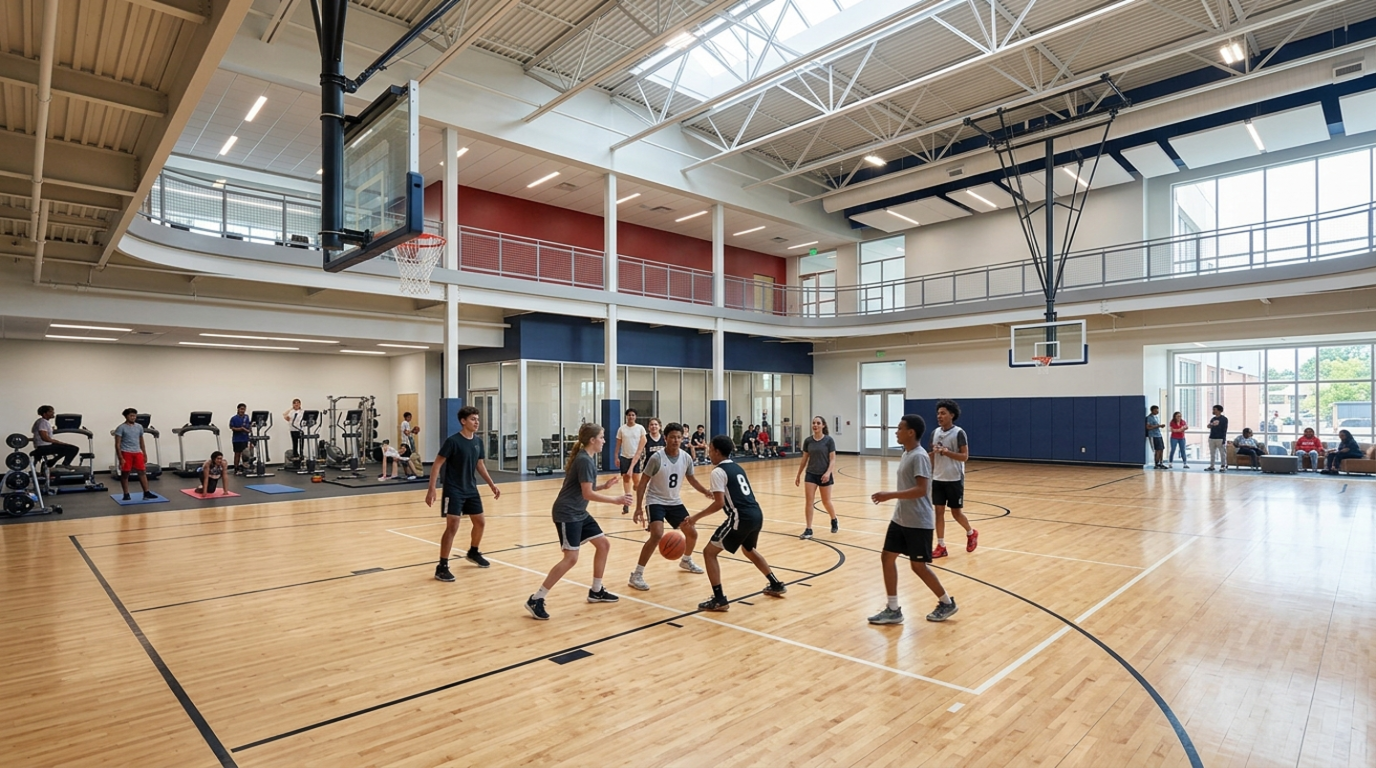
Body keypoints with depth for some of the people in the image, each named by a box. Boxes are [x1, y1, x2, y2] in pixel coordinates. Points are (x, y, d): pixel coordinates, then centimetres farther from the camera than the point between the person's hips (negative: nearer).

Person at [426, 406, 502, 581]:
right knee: (452, 527, -12)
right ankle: (442, 567, -1)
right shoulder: (452, 441, -17)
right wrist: (431, 489, -22)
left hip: (471, 489, 7)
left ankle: (473, 553, 40)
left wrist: (491, 484, 13)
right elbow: (437, 465, -15)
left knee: (480, 523, 16)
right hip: (453, 491, -7)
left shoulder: (478, 441, 3)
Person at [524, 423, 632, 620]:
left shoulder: (587, 458, 12)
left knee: (603, 544, 11)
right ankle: (536, 600, -7)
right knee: (571, 557, -14)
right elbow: (587, 494, -21)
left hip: (579, 513, 10)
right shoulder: (584, 460, -18)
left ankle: (596, 591, 23)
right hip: (567, 513, -10)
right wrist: (616, 500, -18)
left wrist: (604, 486, 7)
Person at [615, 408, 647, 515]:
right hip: (624, 457, 1)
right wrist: (616, 457, -1)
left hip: (636, 457, -1)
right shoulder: (621, 429, 2)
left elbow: (642, 444, 1)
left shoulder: (640, 428, 0)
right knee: (626, 478, 1)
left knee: (636, 480, -6)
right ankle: (627, 503, 4)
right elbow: (618, 444, 5)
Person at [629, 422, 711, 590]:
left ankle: (686, 561, 43)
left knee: (692, 533, 12)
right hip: (656, 501, -6)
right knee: (657, 535, -26)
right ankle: (637, 575, -15)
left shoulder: (686, 458, -6)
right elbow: (642, 483, -13)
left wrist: (705, 491, -6)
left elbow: (691, 478, 11)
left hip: (675, 502, 6)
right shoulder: (656, 458, -20)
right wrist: (639, 508, -17)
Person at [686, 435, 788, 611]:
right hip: (756, 514, 9)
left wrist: (696, 517, -7)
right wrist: (717, 494, 40)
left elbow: (719, 503, -15)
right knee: (749, 550, 34)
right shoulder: (737, 467, 18)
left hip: (741, 518, -9)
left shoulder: (718, 471, -7)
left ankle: (719, 599, -1)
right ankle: (776, 585, 41)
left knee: (709, 552, 2)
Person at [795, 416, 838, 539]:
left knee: (826, 502, 10)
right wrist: (798, 475, 12)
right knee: (809, 501, -4)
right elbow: (804, 459, 9)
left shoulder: (829, 440, -9)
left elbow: (832, 459, -10)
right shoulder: (808, 441, 1)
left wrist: (828, 472, -26)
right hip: (810, 474, 3)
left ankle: (834, 521, 39)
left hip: (824, 475, -3)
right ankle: (808, 530, 2)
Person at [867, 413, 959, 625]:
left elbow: (921, 490, -26)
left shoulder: (919, 456, -19)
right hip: (900, 519, 9)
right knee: (887, 557, 5)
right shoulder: (906, 454, 10)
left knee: (918, 566, 2)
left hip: (918, 522, -9)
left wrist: (890, 495, -28)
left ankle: (947, 603, 24)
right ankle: (893, 610, 13)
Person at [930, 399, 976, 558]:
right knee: (939, 511, 3)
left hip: (954, 480, -5)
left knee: (956, 512, 6)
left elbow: (965, 456, -13)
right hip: (938, 479, 5)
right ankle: (941, 546, 10)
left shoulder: (959, 433, -10)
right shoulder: (935, 433, 6)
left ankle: (971, 533, 35)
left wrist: (947, 452, -25)